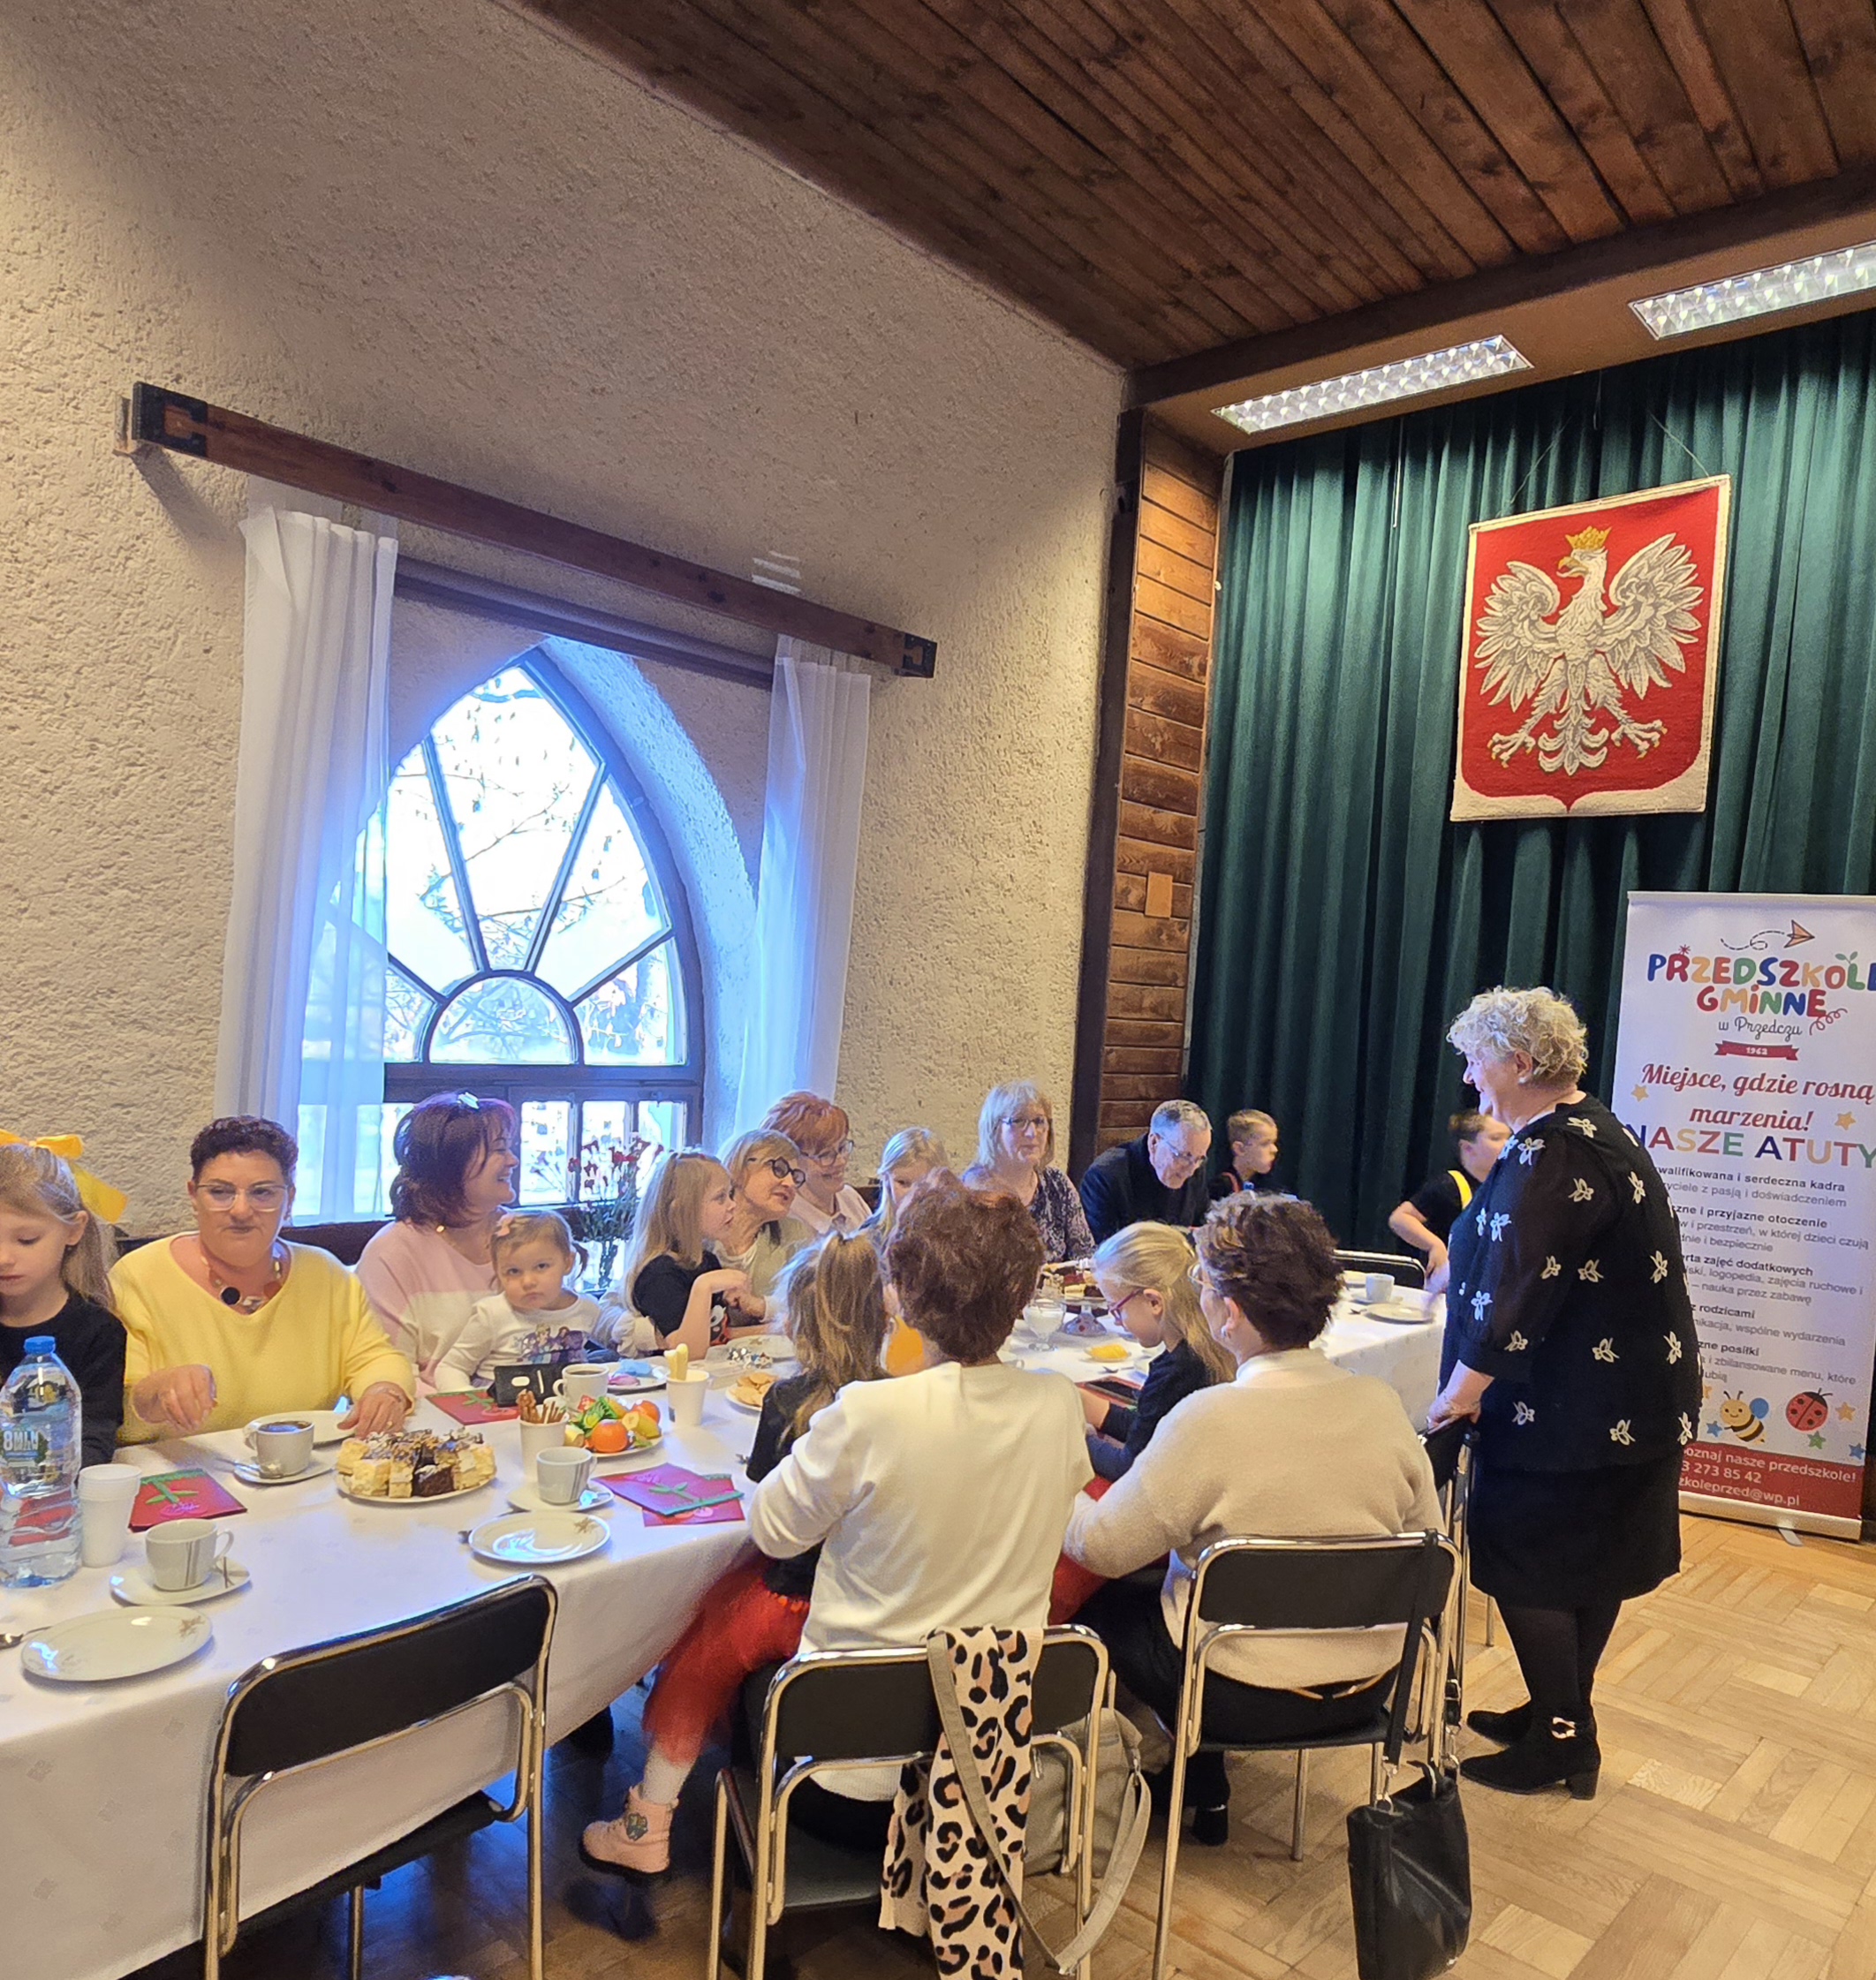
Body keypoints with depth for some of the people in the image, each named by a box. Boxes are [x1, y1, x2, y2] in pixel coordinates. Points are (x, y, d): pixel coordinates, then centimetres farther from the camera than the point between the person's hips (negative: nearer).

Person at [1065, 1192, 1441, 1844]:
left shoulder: (1209, 1419, -27)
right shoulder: (1382, 1402, -11)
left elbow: (1102, 1547, -17)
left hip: (1244, 1697, -6)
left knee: (1098, 1603, 17)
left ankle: (1201, 1790, 30)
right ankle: (1202, 1785, 32)